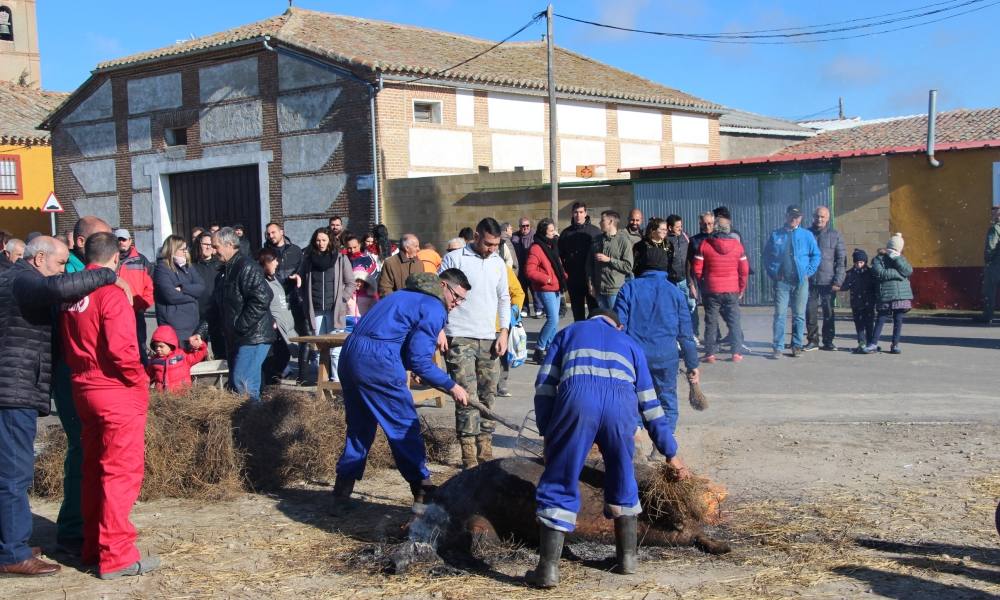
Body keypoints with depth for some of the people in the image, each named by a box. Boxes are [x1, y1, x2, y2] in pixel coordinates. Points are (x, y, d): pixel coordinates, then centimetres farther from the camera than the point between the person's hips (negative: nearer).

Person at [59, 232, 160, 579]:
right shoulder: (111, 294, -16)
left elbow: (66, 345, 12)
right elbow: (121, 348, -22)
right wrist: (140, 380, -8)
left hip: (84, 390, 8)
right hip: (118, 394, -8)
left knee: (94, 470, 17)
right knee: (121, 472, -2)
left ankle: (93, 546, 26)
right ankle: (116, 556, 1)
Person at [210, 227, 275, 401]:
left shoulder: (246, 267, -15)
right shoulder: (225, 271, 16)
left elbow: (262, 298, -25)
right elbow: (220, 306, 24)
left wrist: (241, 325, -21)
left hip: (253, 336, -10)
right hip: (235, 338, 10)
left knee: (242, 383, -16)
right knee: (234, 383, 12)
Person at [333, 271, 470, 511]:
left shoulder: (407, 295, 25)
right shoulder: (434, 309, -3)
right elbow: (419, 360, -10)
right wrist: (451, 386, -2)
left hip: (350, 355, 9)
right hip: (378, 362, -9)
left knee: (359, 427, 18)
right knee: (405, 428, 2)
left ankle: (342, 490, 20)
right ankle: (423, 495, 8)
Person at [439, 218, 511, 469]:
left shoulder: (498, 264, 12)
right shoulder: (454, 259, -3)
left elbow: (504, 299, 18)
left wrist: (504, 331, 8)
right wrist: (439, 330, -10)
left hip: (489, 339, 5)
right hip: (460, 338, -5)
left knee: (487, 397, 8)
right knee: (467, 397, -9)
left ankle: (485, 452, 16)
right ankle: (469, 458, -6)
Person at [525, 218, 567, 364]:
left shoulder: (552, 245, 13)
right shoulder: (536, 248, -15)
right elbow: (530, 271, -19)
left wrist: (563, 276, 8)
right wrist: (546, 279, -21)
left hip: (556, 288, 9)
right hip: (546, 290, -9)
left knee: (553, 319, 12)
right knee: (553, 319, -15)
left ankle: (550, 347, 22)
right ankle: (539, 349, -8)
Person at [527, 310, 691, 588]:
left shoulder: (569, 332, 35)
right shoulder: (629, 343, 38)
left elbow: (544, 385, 21)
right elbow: (649, 403, 38)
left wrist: (547, 432, 22)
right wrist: (670, 452, 44)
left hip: (578, 396, -2)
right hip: (621, 401, 2)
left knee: (559, 484, 7)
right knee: (622, 480, 24)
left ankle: (548, 568, 5)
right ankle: (628, 556, 30)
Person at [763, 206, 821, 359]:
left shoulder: (807, 235, 5)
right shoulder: (775, 235, 7)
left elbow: (816, 255, 8)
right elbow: (767, 255, 11)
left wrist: (808, 271, -3)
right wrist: (772, 272, 1)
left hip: (801, 281, 0)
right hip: (781, 281, 0)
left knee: (799, 316, 4)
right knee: (779, 314, -5)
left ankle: (797, 346, 12)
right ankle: (777, 347, -4)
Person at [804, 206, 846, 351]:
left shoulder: (835, 235, 4)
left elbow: (841, 259, 1)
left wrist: (838, 281, -7)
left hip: (828, 281, -1)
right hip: (810, 280, 1)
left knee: (829, 312, 3)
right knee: (810, 311, 0)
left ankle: (828, 341, 12)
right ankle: (812, 340, 10)